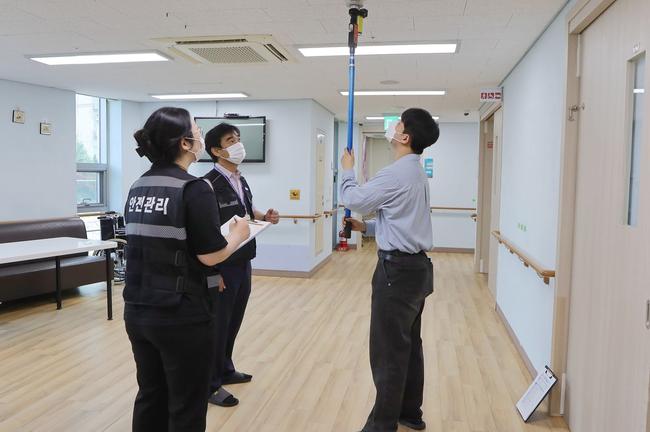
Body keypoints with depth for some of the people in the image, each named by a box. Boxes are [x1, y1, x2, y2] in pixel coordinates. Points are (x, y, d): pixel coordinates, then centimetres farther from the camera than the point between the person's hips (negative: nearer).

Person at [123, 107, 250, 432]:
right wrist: (238, 235, 1)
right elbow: (210, 255, -17)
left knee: (150, 397, 20)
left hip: (138, 310, 8)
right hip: (182, 315, -7)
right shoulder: (193, 188, -16)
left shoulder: (137, 188, 7)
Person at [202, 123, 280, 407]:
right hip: (223, 265, -8)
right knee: (217, 324, 4)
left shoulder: (241, 181, 10)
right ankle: (211, 384, 19)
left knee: (233, 321, 19)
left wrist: (265, 217, 3)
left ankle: (226, 370, 37)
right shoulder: (209, 184, -18)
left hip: (243, 262, 8)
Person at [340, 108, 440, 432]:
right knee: (409, 344, 18)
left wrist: (348, 171, 10)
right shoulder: (416, 172, 14)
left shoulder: (396, 173, -18)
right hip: (416, 266, 10)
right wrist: (366, 227, 14)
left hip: (398, 269, -10)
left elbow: (354, 200, -7)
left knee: (389, 350, 0)